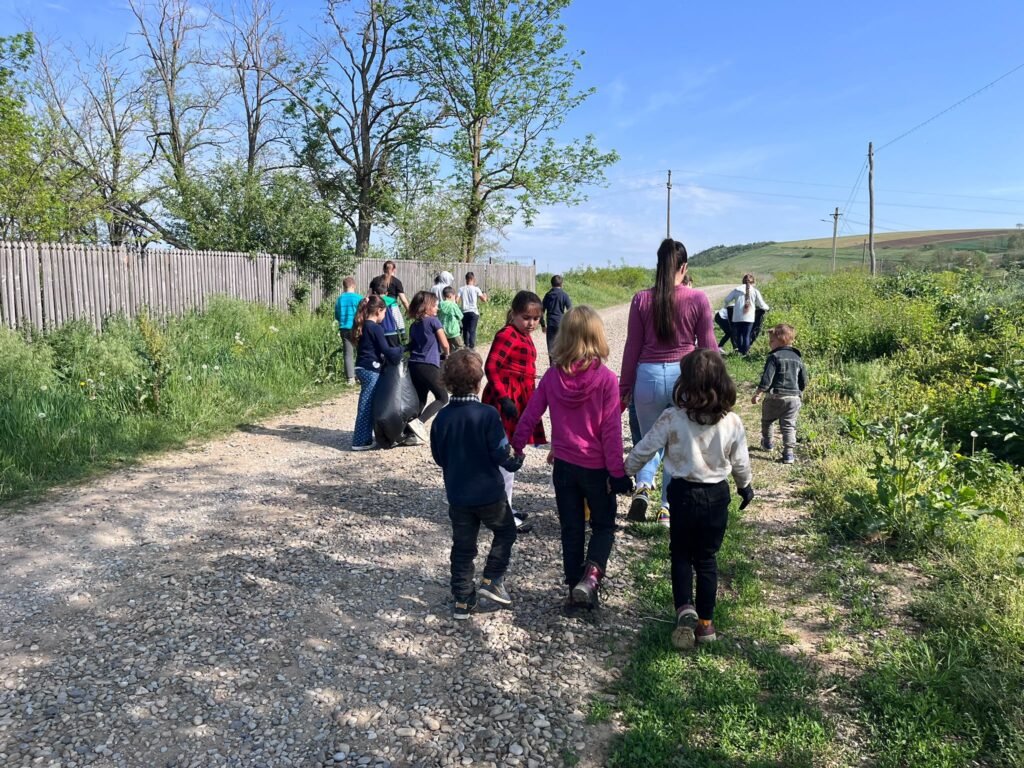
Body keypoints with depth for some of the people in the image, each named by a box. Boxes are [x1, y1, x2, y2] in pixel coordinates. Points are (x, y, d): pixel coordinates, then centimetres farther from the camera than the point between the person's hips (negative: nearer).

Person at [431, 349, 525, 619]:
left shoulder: (441, 418, -7)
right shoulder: (487, 414, -20)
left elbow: (438, 457, 4)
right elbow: (501, 454, -16)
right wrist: (515, 462, 5)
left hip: (457, 495, 4)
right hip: (489, 493, -4)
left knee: (463, 546, 15)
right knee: (505, 531, 21)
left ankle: (463, 599, 20)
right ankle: (492, 580, 13)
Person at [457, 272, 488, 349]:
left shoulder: (461, 289, 3)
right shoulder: (476, 289, -1)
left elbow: (457, 300, -5)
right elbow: (483, 299, -1)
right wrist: (485, 295, 21)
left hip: (464, 312, 2)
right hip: (473, 312, -2)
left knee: (465, 330, 15)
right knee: (472, 331, -4)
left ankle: (466, 346, 24)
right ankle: (471, 347, -11)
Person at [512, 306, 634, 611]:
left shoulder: (552, 376, -7)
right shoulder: (606, 379, -16)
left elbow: (529, 417, -2)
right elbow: (611, 431, -15)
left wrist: (516, 449, 13)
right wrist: (618, 472, -8)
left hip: (563, 465, 3)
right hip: (597, 467, -3)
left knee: (571, 529, 16)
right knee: (603, 525, 16)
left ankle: (575, 588, 23)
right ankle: (590, 575, -4)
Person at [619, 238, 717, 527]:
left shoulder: (642, 299, -2)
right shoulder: (698, 299, -4)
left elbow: (632, 347, 2)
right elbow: (708, 347, 0)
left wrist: (625, 387, 11)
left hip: (649, 376, 1)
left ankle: (643, 486, -5)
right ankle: (668, 508, 19)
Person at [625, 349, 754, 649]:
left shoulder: (672, 418, -16)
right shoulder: (732, 423, -9)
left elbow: (643, 450, -9)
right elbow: (741, 463, 2)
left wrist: (624, 472, 8)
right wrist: (745, 487, 22)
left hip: (683, 494, -2)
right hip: (717, 495, 2)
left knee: (681, 554, 17)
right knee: (707, 558, 15)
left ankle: (684, 609, -1)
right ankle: (705, 622, 21)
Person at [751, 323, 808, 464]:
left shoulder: (774, 357, -10)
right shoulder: (798, 358, 9)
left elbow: (766, 379, -17)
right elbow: (804, 381, 14)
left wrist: (757, 394, -9)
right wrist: (799, 393, 29)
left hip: (775, 397, -4)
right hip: (794, 398, 4)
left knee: (766, 420, 19)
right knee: (789, 426, 5)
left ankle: (767, 442, 35)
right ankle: (789, 452, -4)